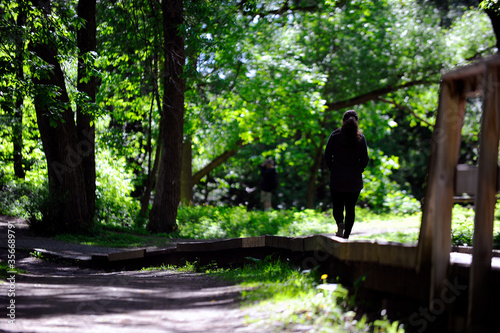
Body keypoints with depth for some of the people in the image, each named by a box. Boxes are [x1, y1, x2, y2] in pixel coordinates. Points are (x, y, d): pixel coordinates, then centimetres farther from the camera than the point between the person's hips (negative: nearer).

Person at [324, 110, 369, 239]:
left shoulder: (335, 135, -4)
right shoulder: (360, 138, -2)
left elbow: (327, 156, -4)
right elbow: (365, 159, -1)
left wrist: (333, 169, 10)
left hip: (336, 178, -1)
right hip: (355, 180, 1)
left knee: (337, 205, 10)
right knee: (350, 208, 10)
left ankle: (340, 223, -20)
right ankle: (346, 235, 7)